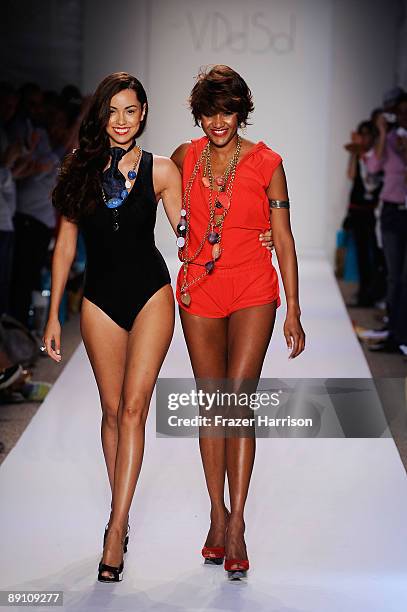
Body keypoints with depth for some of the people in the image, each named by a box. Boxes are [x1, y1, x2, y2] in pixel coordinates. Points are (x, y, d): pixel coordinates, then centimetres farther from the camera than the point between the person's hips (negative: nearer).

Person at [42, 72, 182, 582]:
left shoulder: (160, 170, -1)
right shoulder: (81, 169, 2)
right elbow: (65, 243, 6)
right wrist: (53, 314, 6)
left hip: (150, 292, -2)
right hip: (100, 297, 2)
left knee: (133, 407, -9)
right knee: (112, 410, 7)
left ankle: (116, 530, -10)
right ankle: (122, 514, 19)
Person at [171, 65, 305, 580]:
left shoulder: (266, 163, -3)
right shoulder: (185, 158, 4)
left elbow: (283, 239, -1)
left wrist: (293, 311, -3)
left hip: (252, 291, -3)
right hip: (199, 291, 3)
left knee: (238, 399, -13)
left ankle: (236, 524, -9)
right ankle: (217, 515, 16)